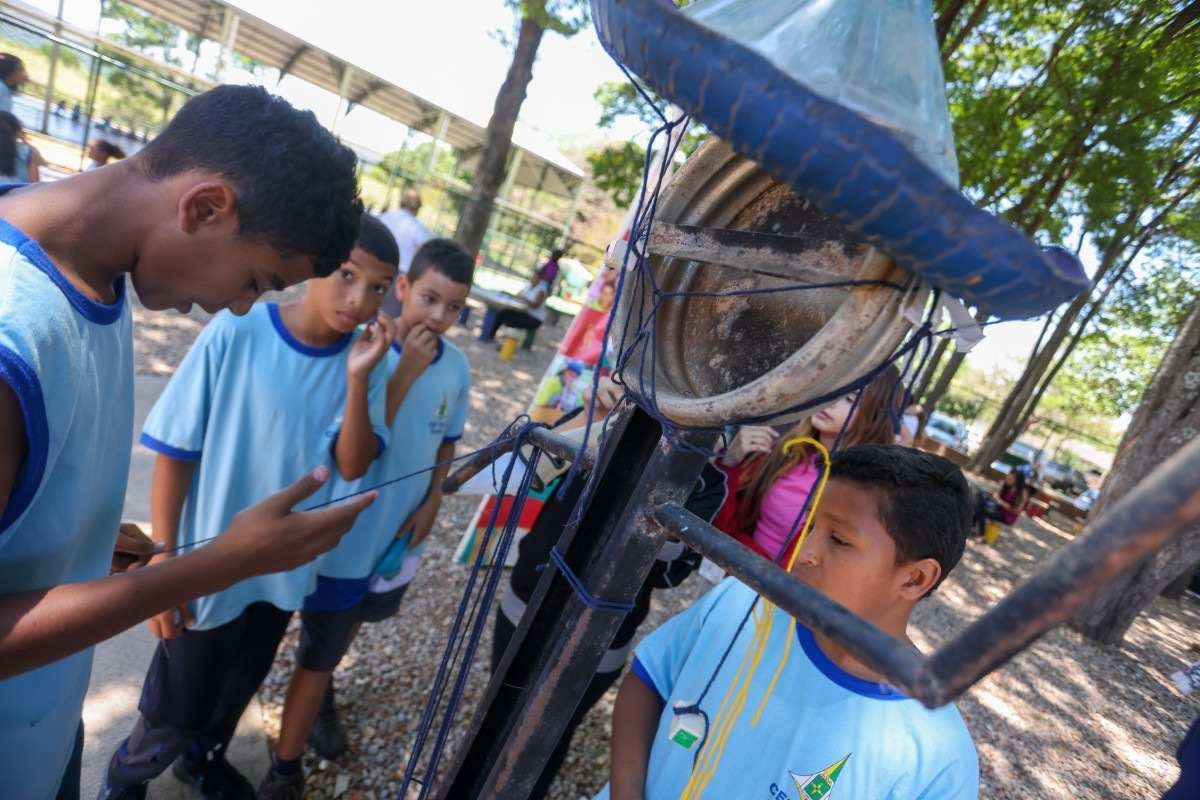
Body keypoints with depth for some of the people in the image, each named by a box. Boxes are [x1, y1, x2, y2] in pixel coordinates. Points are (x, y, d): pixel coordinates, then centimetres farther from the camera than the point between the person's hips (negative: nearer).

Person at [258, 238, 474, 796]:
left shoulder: (457, 367, -7)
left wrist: (432, 502, -4)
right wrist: (405, 374, -33)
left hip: (400, 534, 5)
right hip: (344, 534, -5)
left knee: (351, 621, 29)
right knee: (316, 656, 9)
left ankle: (321, 695, 57)